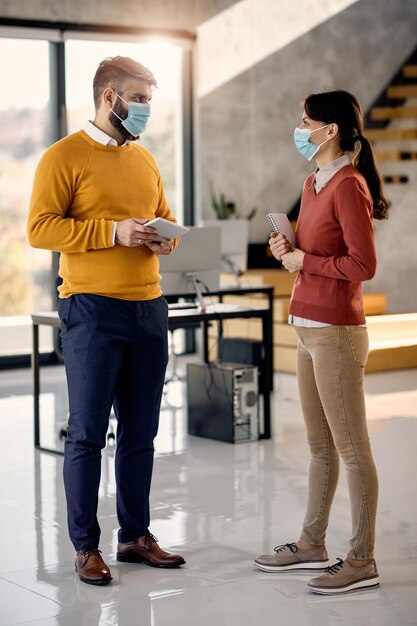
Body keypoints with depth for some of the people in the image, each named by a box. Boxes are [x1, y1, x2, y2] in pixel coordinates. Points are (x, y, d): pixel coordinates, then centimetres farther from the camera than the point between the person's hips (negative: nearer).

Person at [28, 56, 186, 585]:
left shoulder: (145, 160, 16)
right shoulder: (64, 156, -5)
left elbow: (164, 214, 26)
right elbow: (40, 229, -13)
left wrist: (167, 237, 2)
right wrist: (114, 231, -19)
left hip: (148, 308, 6)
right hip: (93, 309, -6)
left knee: (140, 432, 11)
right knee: (87, 433, 0)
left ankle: (135, 535, 22)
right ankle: (85, 546, 10)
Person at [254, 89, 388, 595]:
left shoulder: (348, 185, -15)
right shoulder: (314, 182, 13)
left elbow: (363, 265, -21)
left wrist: (304, 260, -12)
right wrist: (288, 248, 4)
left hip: (336, 333, -9)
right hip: (308, 328, 9)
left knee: (351, 449, -1)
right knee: (319, 446, 17)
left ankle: (361, 562, 7)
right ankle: (312, 545, 28)